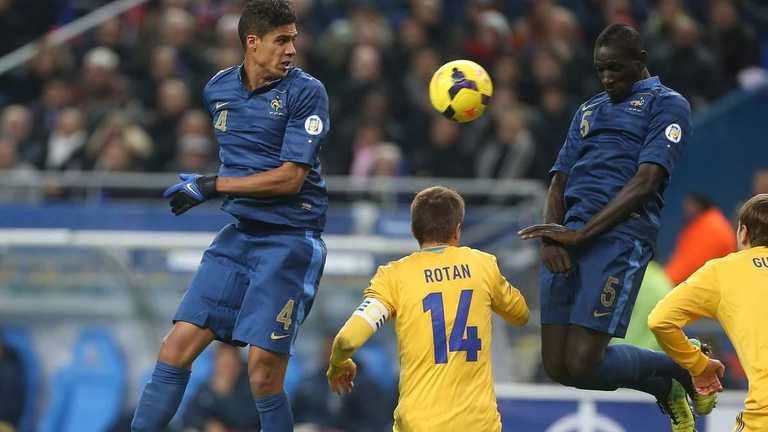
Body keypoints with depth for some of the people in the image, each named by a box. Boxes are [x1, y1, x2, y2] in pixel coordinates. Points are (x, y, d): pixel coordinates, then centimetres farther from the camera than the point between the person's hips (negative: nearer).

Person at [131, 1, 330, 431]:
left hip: (291, 239, -6)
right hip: (239, 234, 6)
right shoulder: (219, 89, 9)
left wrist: (213, 186, -15)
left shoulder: (305, 92, -9)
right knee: (177, 347, -3)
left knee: (264, 374, -11)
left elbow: (290, 178, -16)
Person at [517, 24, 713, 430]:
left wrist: (580, 233, -15)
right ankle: (666, 386, 23)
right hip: (568, 239, 7)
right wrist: (550, 238, 0)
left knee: (582, 365, -15)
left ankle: (686, 365, 11)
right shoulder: (588, 110, 27)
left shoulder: (667, 104, 4)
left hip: (619, 235, -7)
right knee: (557, 366, 1)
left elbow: (646, 182, -8)